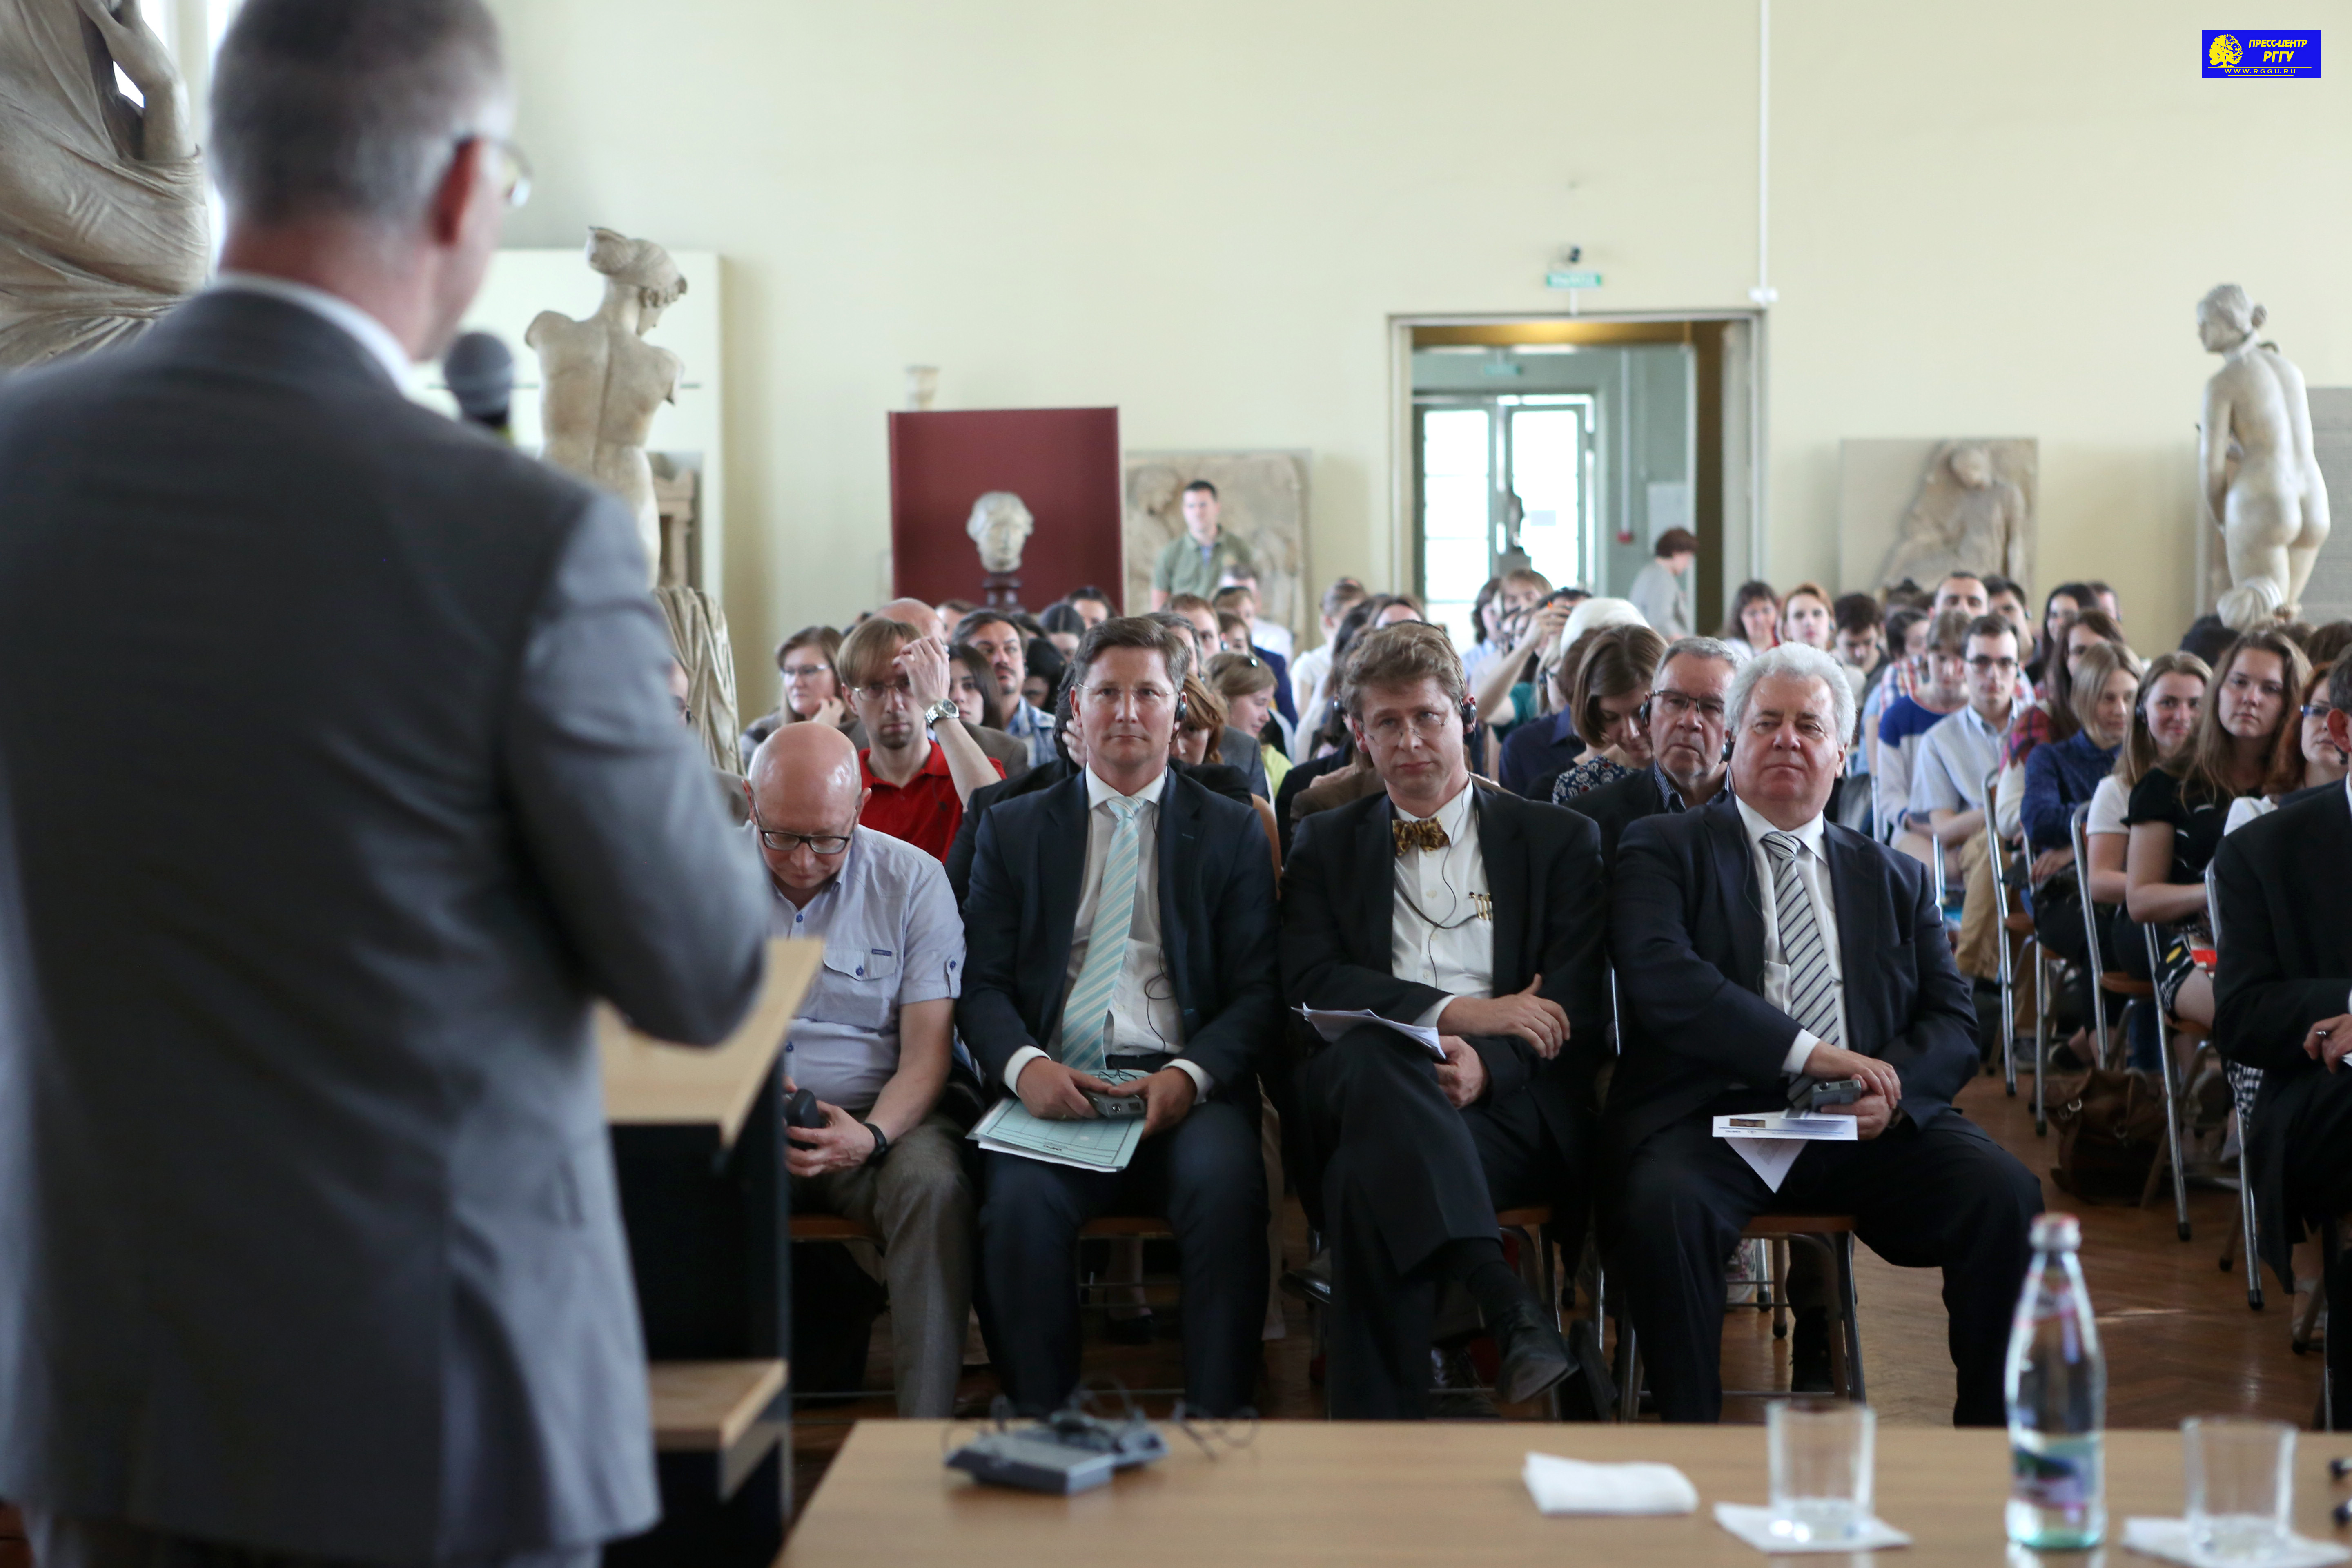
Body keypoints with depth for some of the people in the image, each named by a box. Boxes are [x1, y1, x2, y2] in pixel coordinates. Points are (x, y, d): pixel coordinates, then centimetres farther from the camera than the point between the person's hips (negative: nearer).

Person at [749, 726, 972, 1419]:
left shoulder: (913, 880, 1)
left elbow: (927, 1050, -4)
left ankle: (927, 1432, -25)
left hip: (877, 1115, 0)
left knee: (935, 1183, -33)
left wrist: (869, 1137, -24)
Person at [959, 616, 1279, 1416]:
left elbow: (1259, 990, 8)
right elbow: (981, 984, 10)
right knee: (1019, 1199, -31)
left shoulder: (1232, 830, 16)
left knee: (1226, 1187, -33)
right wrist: (1025, 1064, -13)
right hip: (1055, 1081, 0)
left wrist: (1190, 1074, -13)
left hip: (1188, 1086, 0)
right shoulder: (1013, 828, 18)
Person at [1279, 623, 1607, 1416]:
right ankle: (1512, 1312, -43)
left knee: (1369, 1183, -35)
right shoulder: (1327, 845, 21)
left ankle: (1380, 1434, -28)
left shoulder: (1560, 840, 16)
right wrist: (1459, 1011, -11)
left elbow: (1579, 1008, 5)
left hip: (1506, 1107, -1)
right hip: (1365, 1096, 1)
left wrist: (1487, 1064, -17)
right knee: (1371, 1053, -38)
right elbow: (1306, 984, 4)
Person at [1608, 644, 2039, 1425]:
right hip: (1715, 1118, -3)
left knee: (2005, 1193, -22)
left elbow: (1954, 1022, 14)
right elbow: (1661, 978, -8)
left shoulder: (1895, 877, 23)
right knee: (1664, 1205, -34)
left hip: (1864, 1127, 4)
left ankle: (1991, 1440, -6)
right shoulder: (1665, 849, 10)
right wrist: (1807, 1052, -17)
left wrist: (1893, 1087, -10)